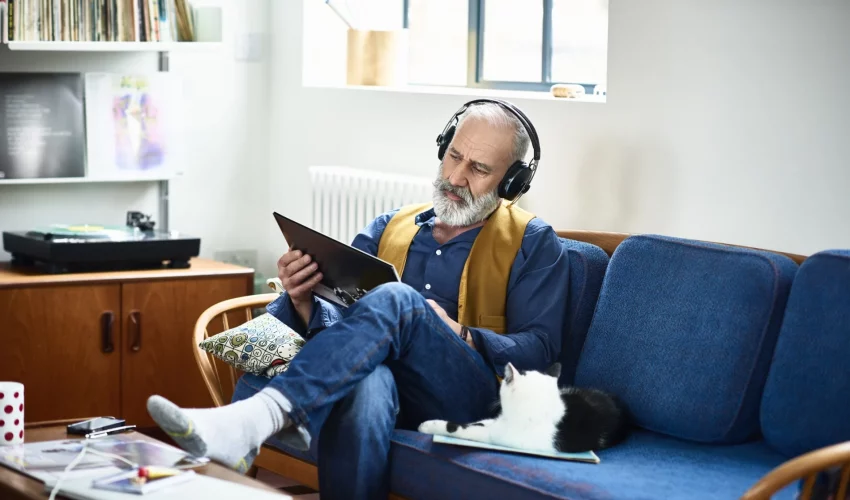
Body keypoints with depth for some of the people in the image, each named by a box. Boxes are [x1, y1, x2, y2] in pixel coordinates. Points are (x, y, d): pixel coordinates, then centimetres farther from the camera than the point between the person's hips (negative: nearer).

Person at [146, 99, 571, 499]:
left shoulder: (532, 243, 12)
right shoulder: (388, 229, 23)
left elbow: (539, 349, 2)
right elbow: (333, 324, 15)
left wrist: (462, 337, -14)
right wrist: (302, 301, -8)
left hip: (471, 395, -4)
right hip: (381, 375, 4)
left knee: (395, 300, -34)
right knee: (367, 382, -37)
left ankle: (260, 415, -50)